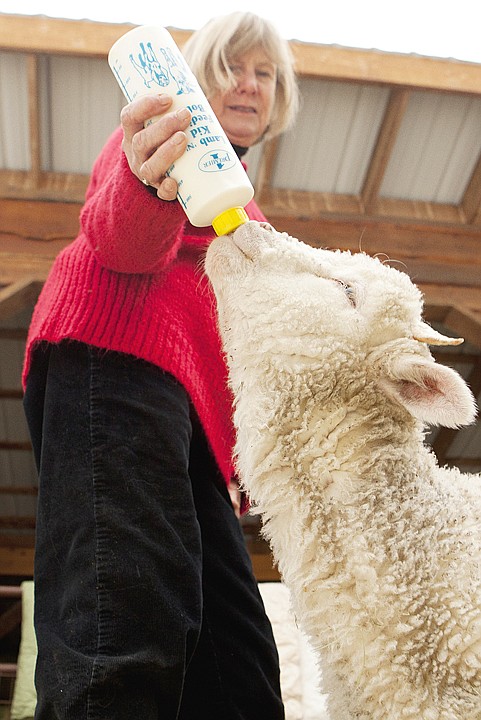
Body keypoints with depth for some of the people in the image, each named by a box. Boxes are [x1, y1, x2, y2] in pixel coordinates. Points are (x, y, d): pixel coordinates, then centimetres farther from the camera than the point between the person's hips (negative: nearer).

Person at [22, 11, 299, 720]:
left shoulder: (240, 208, 37)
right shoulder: (170, 132, 13)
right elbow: (117, 237, -6)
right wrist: (148, 189, -32)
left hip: (189, 392, 9)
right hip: (117, 350, -9)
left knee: (235, 659, -2)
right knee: (128, 611, -25)